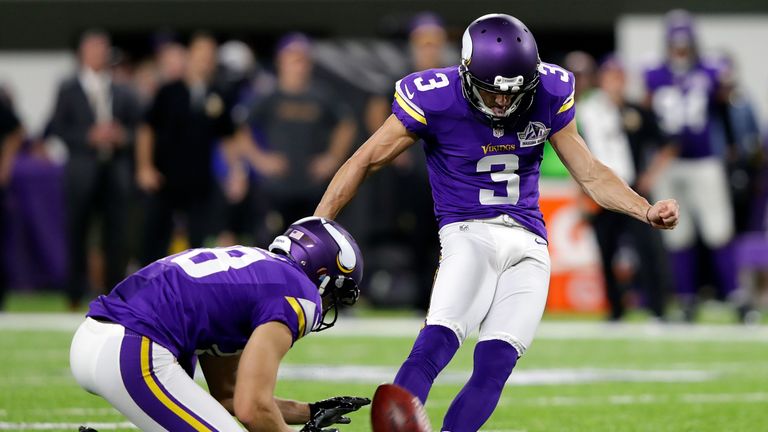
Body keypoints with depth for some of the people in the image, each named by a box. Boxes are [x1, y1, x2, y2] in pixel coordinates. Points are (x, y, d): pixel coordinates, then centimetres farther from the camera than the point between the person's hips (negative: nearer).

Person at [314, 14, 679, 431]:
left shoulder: (548, 94, -1)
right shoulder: (434, 99, -11)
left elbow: (590, 173, 9)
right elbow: (366, 161, -2)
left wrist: (646, 211, -5)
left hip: (527, 243, 3)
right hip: (469, 235, -3)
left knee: (494, 366, -13)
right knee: (435, 345, -26)